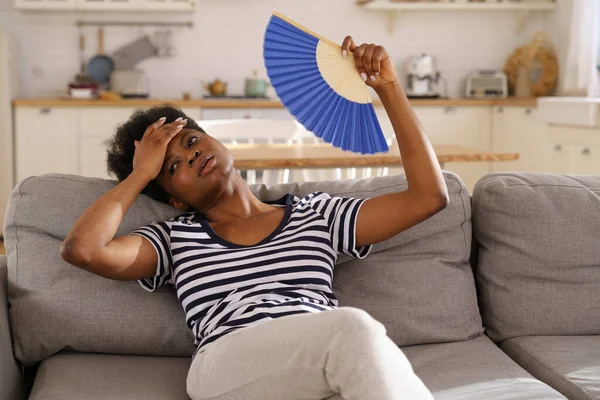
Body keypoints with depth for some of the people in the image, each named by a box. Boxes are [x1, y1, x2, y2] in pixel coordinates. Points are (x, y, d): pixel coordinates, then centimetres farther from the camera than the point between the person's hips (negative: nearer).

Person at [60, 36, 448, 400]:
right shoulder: (175, 238, 22)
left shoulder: (316, 214, 24)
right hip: (226, 369, -1)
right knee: (355, 329, -34)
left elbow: (429, 196, 19)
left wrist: (388, 86, 16)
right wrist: (141, 173, 18)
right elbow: (81, 248, 5)